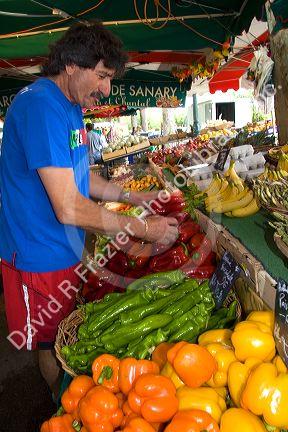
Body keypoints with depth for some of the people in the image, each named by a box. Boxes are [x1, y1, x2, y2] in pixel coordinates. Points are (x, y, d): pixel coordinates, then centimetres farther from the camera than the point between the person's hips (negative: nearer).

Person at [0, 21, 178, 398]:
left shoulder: (70, 106, 9)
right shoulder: (41, 105, -24)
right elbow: (69, 208, -30)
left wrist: (135, 197, 5)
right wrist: (145, 229, -21)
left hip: (68, 250, 10)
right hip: (43, 258, -9)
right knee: (53, 345, 14)